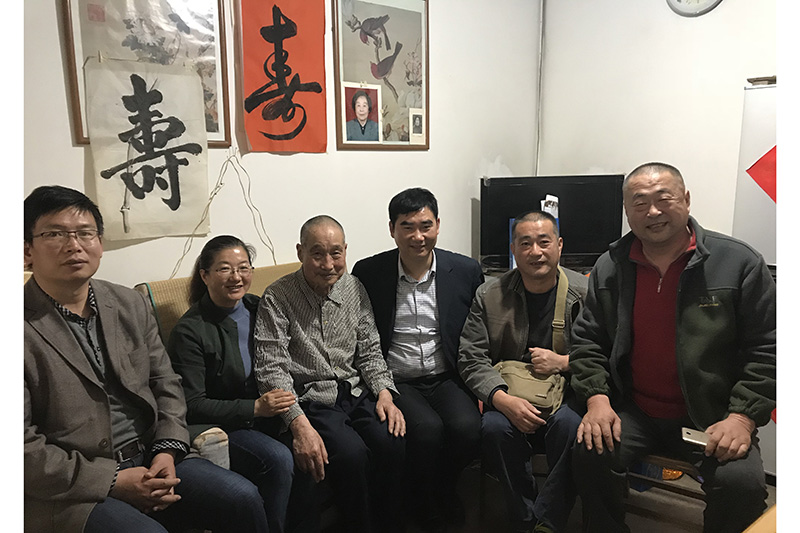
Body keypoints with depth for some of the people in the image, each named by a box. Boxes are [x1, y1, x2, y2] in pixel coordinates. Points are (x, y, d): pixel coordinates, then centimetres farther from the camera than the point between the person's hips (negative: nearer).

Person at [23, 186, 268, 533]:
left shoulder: (131, 305, 8)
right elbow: (24, 446, -12)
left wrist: (168, 450, -4)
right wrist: (113, 481, -16)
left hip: (149, 462, 5)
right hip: (68, 489, -5)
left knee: (243, 499, -7)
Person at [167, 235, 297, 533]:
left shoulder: (259, 309, 7)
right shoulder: (190, 331, -10)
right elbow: (191, 405, -11)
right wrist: (254, 408, -19)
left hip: (263, 416, 5)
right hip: (217, 427, -5)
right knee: (279, 459, -28)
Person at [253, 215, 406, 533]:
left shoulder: (354, 289, 8)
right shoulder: (277, 298, -7)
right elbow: (271, 369, -13)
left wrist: (384, 392, -4)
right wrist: (299, 424, -23)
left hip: (355, 392, 4)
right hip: (309, 399, -4)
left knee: (393, 444, -21)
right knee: (352, 454, -28)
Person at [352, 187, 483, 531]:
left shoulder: (466, 271, 1)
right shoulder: (368, 273, -2)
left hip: (448, 379, 2)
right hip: (397, 382, -1)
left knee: (467, 426, -26)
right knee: (427, 429, -28)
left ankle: (443, 487, 9)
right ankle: (423, 502, 5)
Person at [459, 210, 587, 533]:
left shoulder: (583, 292, 2)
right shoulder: (489, 296, 3)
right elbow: (471, 359, -2)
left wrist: (564, 363, -13)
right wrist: (503, 400, -17)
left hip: (566, 394, -1)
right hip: (510, 395, 1)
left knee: (570, 424, -33)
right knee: (494, 427, -29)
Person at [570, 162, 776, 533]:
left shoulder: (739, 262, -4)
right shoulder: (609, 268, 4)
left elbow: (766, 349, -4)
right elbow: (588, 341, 6)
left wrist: (743, 417, -13)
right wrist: (597, 397, -8)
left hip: (710, 419, -1)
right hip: (633, 413, 2)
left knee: (742, 482, -25)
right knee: (590, 454, -23)